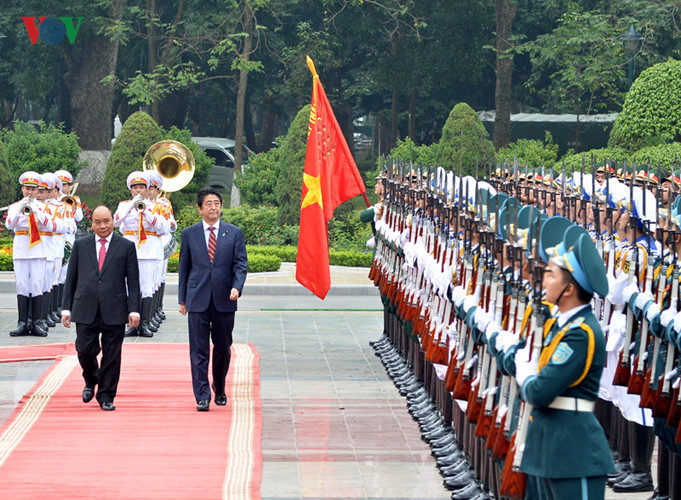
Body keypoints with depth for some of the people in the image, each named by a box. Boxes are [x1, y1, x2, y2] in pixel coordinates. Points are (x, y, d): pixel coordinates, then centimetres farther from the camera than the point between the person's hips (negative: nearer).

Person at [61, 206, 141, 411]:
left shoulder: (126, 246, 6)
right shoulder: (80, 245, 11)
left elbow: (133, 281, 4)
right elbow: (71, 279, 11)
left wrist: (134, 310, -4)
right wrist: (66, 308, 5)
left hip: (114, 311, -1)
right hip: (85, 310, 1)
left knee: (111, 355, 1)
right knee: (85, 351, -3)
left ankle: (106, 396, 12)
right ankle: (91, 381, 27)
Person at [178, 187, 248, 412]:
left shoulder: (234, 233, 6)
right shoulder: (189, 234, 7)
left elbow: (241, 264, 2)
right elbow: (184, 267, 10)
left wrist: (236, 286, -16)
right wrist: (182, 299, 7)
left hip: (224, 300, 0)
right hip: (198, 300, 0)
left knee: (223, 348, 8)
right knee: (199, 350, -4)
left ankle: (220, 390, 29)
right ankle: (202, 396, -3)